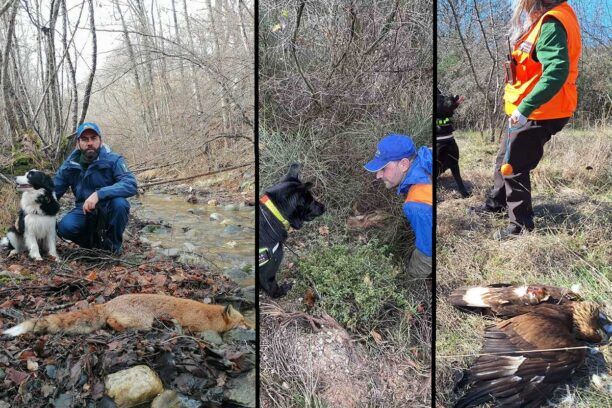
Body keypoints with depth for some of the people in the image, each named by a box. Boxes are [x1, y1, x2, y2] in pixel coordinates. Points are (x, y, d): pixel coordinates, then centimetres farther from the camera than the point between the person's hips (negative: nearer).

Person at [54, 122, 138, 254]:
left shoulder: (113, 160, -15)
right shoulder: (70, 165, -3)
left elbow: (130, 185, -30)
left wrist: (98, 194, -40)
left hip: (109, 211, -2)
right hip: (84, 212, 2)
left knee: (119, 203, -35)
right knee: (65, 228, -27)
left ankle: (113, 245, -8)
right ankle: (94, 240, 7)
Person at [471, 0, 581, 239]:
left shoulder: (551, 24, -21)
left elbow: (557, 72, -32)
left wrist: (525, 108, -36)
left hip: (538, 114, -10)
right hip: (526, 110, 10)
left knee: (513, 166, -1)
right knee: (505, 158, 22)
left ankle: (521, 225, 12)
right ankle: (497, 202, 40)